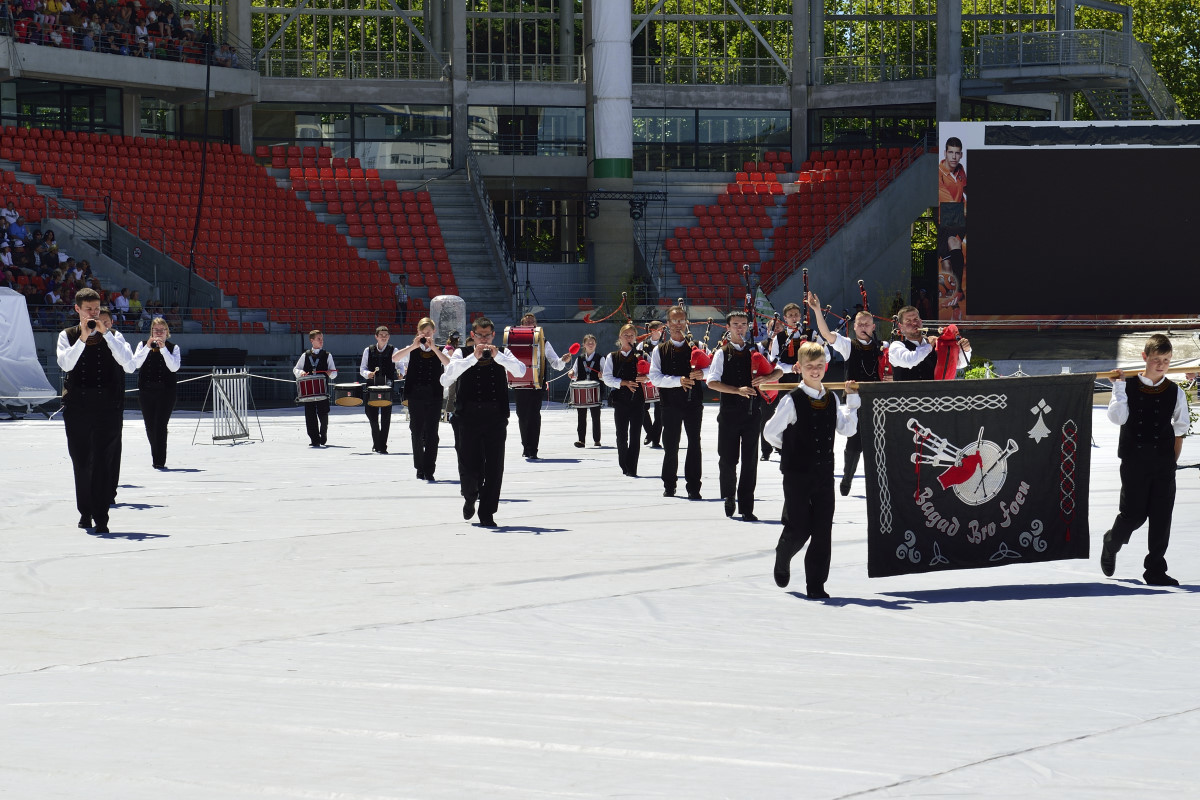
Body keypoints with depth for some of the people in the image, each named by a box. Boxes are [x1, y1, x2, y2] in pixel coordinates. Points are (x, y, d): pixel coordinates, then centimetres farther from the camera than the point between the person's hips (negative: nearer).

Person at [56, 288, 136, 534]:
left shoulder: (113, 335, 9)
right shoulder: (67, 336, 9)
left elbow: (128, 364, -6)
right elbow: (65, 364, -9)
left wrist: (106, 334, -11)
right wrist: (83, 338, -17)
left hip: (108, 406, -1)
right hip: (77, 407, 1)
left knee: (104, 461, -10)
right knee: (81, 462, 7)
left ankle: (101, 517, -11)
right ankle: (85, 511, 22)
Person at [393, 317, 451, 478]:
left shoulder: (439, 351, 7)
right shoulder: (412, 350, 9)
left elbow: (449, 363, -14)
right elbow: (395, 358, -10)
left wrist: (433, 347, -20)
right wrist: (414, 346, -17)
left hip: (434, 397, -1)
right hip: (415, 396, 1)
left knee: (431, 434, -4)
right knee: (417, 433, 4)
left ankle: (429, 471, -2)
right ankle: (420, 469, 15)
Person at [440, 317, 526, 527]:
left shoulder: (502, 354, 11)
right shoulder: (463, 354, 7)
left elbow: (520, 370, -6)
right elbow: (447, 377, -10)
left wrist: (497, 356, -17)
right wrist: (474, 357, -17)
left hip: (496, 417, 1)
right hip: (468, 417, -1)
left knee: (494, 467, -2)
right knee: (469, 467, -2)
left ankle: (487, 513, 6)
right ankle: (470, 497, 30)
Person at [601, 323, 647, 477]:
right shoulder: (612, 357, 8)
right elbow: (607, 378, 1)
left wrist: (645, 378, -17)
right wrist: (625, 383, -12)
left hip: (637, 400, -1)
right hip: (620, 400, 1)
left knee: (635, 436, -6)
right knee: (621, 435, 4)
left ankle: (632, 469, -6)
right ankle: (624, 466, 16)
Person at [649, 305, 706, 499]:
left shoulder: (696, 347, 9)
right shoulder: (659, 351, 7)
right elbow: (655, 377, -4)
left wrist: (702, 373, -22)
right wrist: (678, 380, -18)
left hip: (693, 403, 0)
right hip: (670, 404, 0)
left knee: (694, 444, -7)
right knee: (670, 446, 7)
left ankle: (693, 487, -4)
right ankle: (669, 485, 21)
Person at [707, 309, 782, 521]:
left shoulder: (756, 351, 9)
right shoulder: (722, 353, 2)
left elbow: (779, 371, 11)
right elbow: (712, 382, -7)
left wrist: (767, 378, -11)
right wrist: (738, 390, -18)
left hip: (752, 413, 1)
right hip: (729, 413, -1)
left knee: (750, 461, -1)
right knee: (727, 459, 3)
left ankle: (746, 507, 2)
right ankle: (729, 495, 29)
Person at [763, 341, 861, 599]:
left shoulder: (831, 399, 7)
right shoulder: (792, 400, -10)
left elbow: (847, 429, 7)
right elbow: (771, 432, -7)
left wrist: (852, 399, 5)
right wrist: (792, 450, 4)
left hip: (824, 473, 4)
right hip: (797, 473, -4)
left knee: (823, 531, 1)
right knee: (799, 529, -2)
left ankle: (816, 585, 6)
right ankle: (782, 558, 31)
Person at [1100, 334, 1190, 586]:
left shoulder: (1175, 392, 5)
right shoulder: (1128, 386, 0)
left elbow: (1180, 431, 12)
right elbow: (1117, 418, -12)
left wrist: (1172, 460, 6)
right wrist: (1118, 386, -13)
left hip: (1164, 464, 2)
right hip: (1134, 462, -2)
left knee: (1161, 518, 0)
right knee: (1133, 514, -2)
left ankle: (1155, 570, 9)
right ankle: (1111, 544, 30)